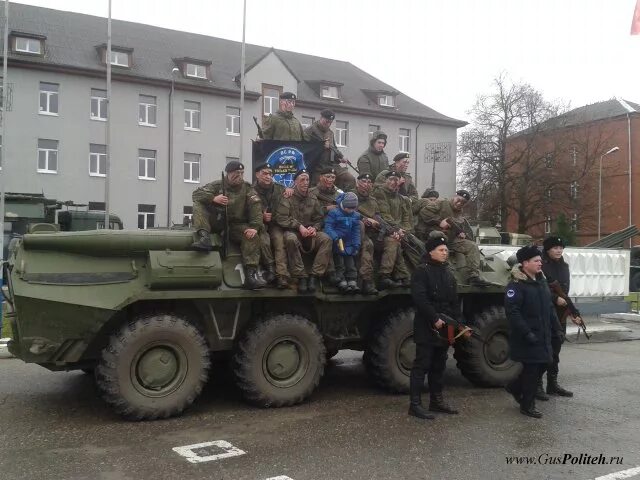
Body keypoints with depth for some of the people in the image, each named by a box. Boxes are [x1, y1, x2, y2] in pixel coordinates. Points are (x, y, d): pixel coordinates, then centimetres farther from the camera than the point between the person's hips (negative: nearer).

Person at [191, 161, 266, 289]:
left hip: (236, 225, 0)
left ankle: (251, 274, -35)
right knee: (198, 204, -17)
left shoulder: (247, 188, 5)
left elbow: (256, 207, -9)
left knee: (252, 236, -29)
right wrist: (213, 198, -23)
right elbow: (196, 194, -4)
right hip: (216, 222, 1)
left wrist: (255, 227, -25)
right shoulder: (217, 185, 6)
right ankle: (204, 237, -39)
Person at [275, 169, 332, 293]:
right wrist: (299, 226, -22)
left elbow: (319, 219, 10)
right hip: (292, 231, -4)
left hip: (310, 232, 4)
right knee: (290, 239, -39)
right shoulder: (288, 198, -3)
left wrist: (314, 228, -13)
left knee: (326, 239, -25)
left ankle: (314, 276, -27)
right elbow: (281, 218, -13)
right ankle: (301, 277, -32)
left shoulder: (313, 199, 11)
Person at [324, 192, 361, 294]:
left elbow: (356, 232, 10)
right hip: (337, 243, -5)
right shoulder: (334, 213, -7)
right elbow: (328, 227, -14)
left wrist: (356, 245, 0)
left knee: (351, 265, 2)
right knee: (339, 264, -7)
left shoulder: (355, 216, 10)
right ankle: (341, 282, -9)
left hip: (348, 244, 5)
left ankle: (352, 282, 1)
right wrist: (335, 238, -28)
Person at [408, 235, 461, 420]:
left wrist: (458, 322, 4)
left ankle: (436, 400, 24)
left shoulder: (448, 274, 17)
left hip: (444, 328, 8)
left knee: (439, 365, 14)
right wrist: (435, 319, -21)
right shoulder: (422, 271, -9)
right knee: (422, 365, -5)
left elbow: (455, 302, 16)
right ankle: (415, 404, -2)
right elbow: (420, 299, -19)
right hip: (426, 328, -8)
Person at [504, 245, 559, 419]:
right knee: (531, 368, -1)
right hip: (527, 338, -8)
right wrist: (526, 333, -24)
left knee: (542, 365, 13)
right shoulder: (516, 285, -15)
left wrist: (556, 328, 16)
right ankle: (527, 405, 14)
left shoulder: (541, 282, 13)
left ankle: (515, 387, 34)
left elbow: (549, 307, 21)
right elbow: (512, 311, -21)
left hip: (543, 335, 8)